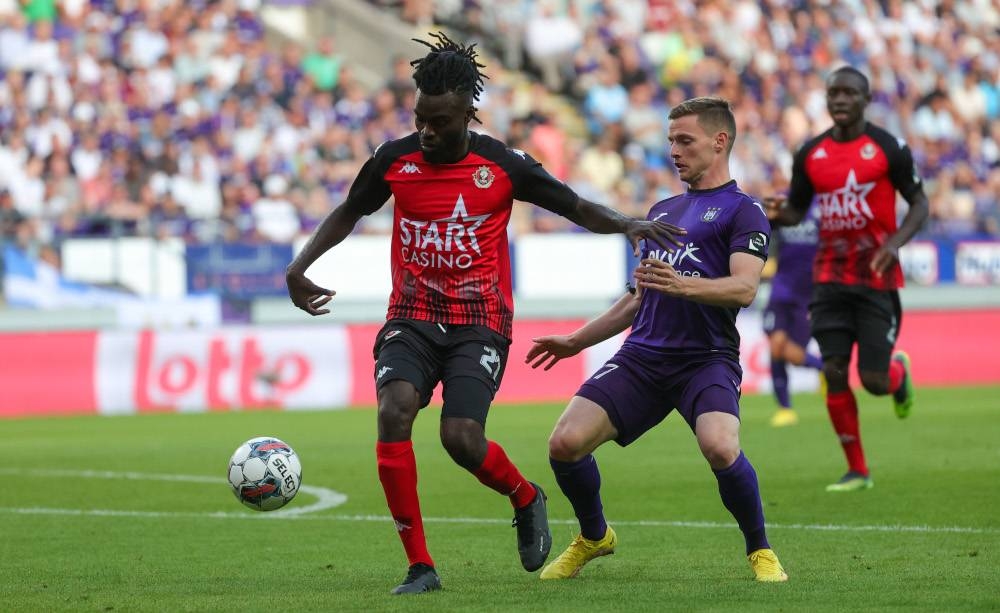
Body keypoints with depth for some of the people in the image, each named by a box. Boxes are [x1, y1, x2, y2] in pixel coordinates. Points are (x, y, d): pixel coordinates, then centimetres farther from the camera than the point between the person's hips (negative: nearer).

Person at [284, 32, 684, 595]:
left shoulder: (503, 166, -6)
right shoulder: (394, 160, 0)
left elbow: (578, 209, 4)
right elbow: (348, 214, 18)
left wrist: (628, 224, -15)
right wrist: (300, 267, 6)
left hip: (479, 323, -2)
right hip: (412, 319, 2)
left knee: (461, 437, -21)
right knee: (394, 412, -24)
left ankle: (526, 499, 16)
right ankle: (421, 566, -15)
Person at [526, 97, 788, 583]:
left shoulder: (743, 211, 2)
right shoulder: (661, 211, 24)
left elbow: (744, 288, -14)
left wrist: (681, 284, -30)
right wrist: (577, 341, 31)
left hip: (706, 359, -6)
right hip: (642, 355, 6)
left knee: (720, 447, -32)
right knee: (565, 442, -11)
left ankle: (760, 551, -7)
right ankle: (593, 537, 17)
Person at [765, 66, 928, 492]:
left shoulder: (887, 148, -6)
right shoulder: (810, 154, 5)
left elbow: (919, 202, -1)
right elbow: (797, 210, 15)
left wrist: (896, 242, -19)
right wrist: (778, 214, -10)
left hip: (876, 278, -3)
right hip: (830, 278, 3)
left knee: (874, 380, -6)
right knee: (834, 372, -5)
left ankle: (899, 369, 33)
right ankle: (857, 471, 7)